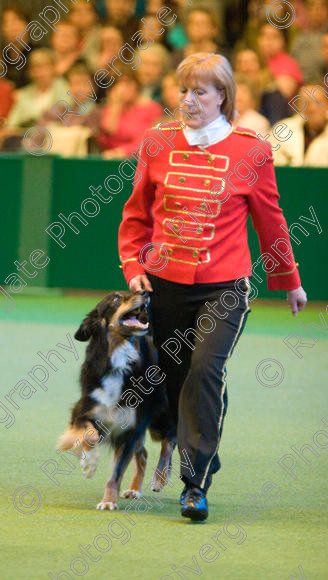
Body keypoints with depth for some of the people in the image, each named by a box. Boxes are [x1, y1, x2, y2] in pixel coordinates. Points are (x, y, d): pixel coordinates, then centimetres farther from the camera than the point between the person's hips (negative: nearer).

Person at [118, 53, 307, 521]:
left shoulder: (250, 150, -1)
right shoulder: (158, 143, 5)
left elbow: (270, 220, 10)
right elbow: (137, 214, 15)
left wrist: (289, 280, 19)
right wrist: (134, 268, 3)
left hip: (224, 288, -3)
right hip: (165, 285, 3)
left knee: (205, 369, -20)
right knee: (175, 379, 7)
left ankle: (196, 484, -18)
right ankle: (204, 461, 28)